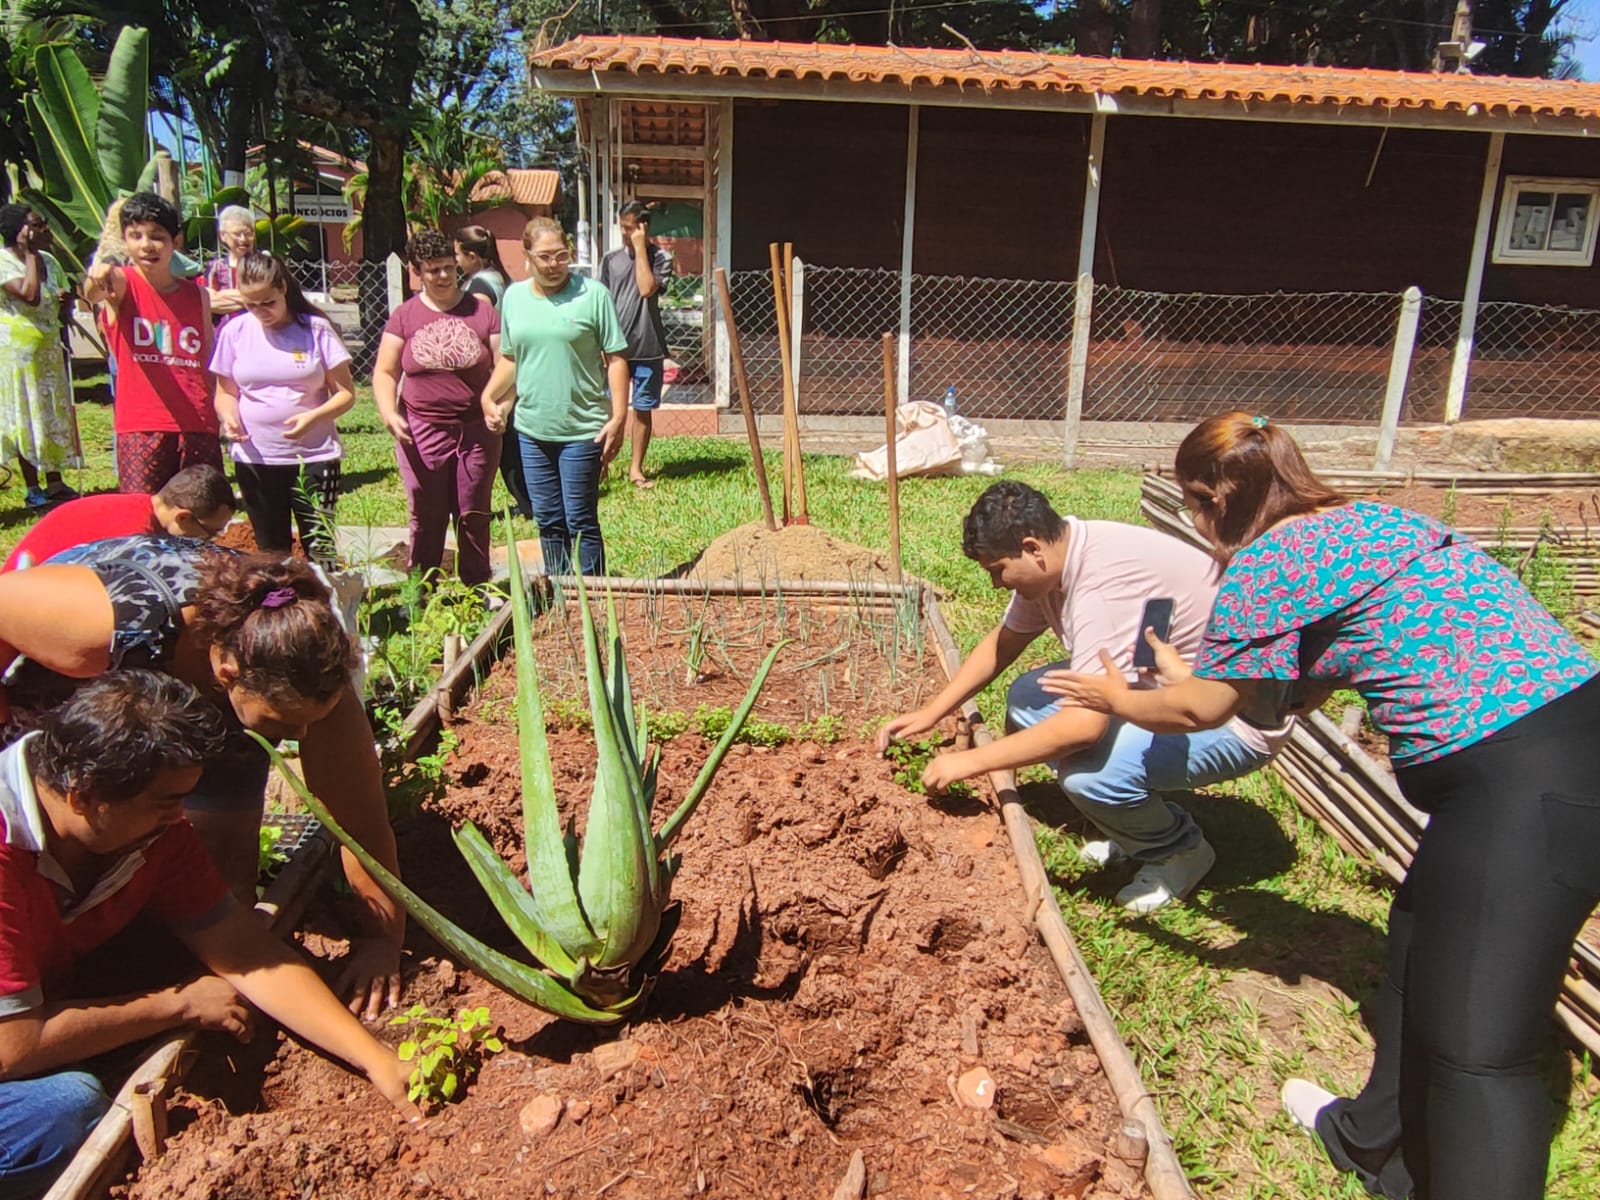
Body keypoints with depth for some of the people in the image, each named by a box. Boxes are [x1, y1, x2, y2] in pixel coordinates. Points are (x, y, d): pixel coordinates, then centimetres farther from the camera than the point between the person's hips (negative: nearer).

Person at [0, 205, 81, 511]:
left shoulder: (48, 260, 8)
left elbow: (59, 306, 19)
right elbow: (30, 295, -29)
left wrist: (65, 298, -6)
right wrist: (30, 253, -20)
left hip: (49, 351, 7)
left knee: (55, 415, 10)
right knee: (26, 419, 0)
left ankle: (55, 483, 20)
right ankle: (33, 490, 8)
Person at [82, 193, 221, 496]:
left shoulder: (197, 294, 10)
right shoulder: (122, 284, 0)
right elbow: (93, 293, -24)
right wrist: (97, 284, -48)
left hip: (199, 428, 3)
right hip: (141, 428, -3)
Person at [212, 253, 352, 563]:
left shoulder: (316, 328, -4)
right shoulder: (235, 331, 3)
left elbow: (345, 393, -4)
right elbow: (226, 391, 12)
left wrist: (313, 417, -22)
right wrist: (228, 417, -11)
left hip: (314, 457, -3)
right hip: (254, 459, 3)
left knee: (321, 551, -2)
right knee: (271, 552, 12)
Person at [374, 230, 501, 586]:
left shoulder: (482, 311, 2)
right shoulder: (404, 316, 3)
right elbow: (384, 372, 3)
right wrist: (389, 413, -15)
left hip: (476, 430, 0)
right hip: (422, 432, 0)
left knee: (474, 519, 9)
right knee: (426, 521, 5)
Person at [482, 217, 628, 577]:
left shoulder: (592, 294, -6)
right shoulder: (514, 296, 8)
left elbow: (615, 358, -7)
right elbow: (509, 358, 17)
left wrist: (618, 417, -12)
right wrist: (488, 397, 2)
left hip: (582, 429, -5)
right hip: (531, 429, 5)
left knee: (581, 523, 1)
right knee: (547, 521, 13)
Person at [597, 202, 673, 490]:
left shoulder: (660, 258, -3)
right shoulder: (611, 259, 5)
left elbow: (647, 289, -21)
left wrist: (640, 248, -16)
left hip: (647, 348, -1)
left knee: (643, 410, 8)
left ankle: (636, 468, 20)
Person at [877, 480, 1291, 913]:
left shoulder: (1103, 584, -33)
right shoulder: (1052, 556, -4)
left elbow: (1085, 724, -38)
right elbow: (1002, 642, 12)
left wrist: (969, 762, -29)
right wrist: (932, 712, 8)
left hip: (1236, 716, -9)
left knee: (1089, 772, -31)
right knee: (1026, 700, 2)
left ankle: (1179, 848, 2)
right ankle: (1134, 825, 13)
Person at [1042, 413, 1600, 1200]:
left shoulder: (1264, 565, -10)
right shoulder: (1366, 519, 17)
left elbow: (1203, 709, 3)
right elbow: (1304, 690, 27)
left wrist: (1116, 699, 21)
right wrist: (1183, 673, 39)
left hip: (1522, 785, -10)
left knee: (1475, 1044, -3)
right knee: (1421, 945, 24)